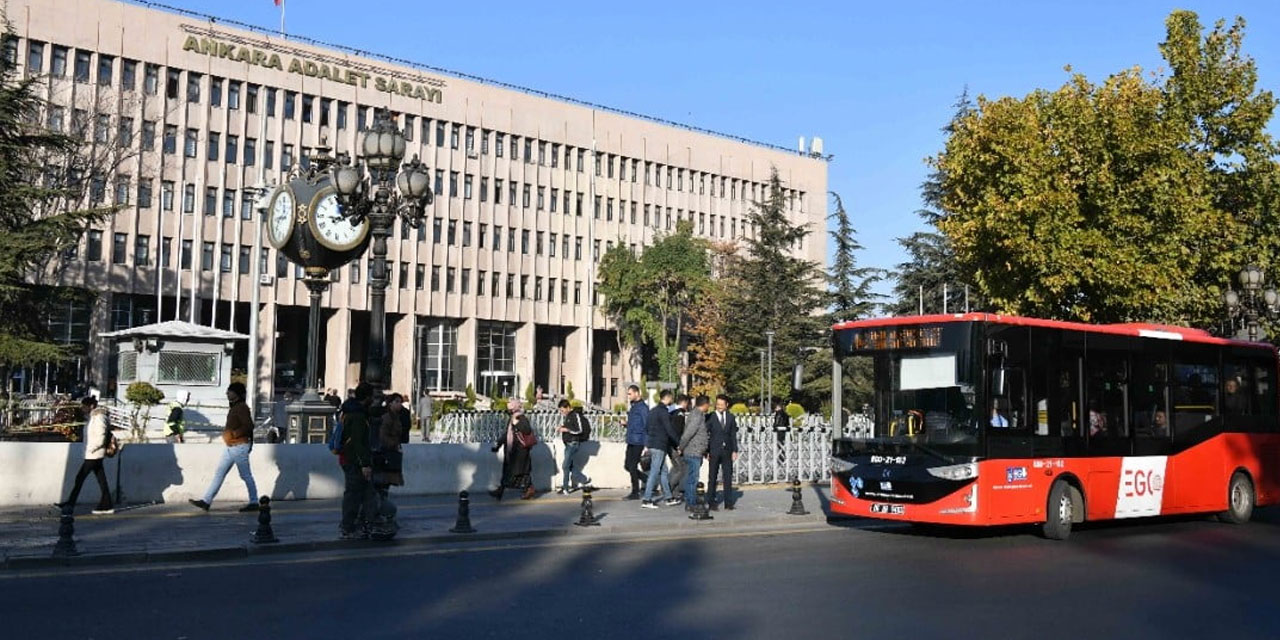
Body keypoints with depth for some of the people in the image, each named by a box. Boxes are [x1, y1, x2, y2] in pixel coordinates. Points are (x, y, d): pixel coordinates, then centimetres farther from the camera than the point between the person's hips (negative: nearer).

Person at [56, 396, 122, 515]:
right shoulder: (92, 417, 13)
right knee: (101, 480, 7)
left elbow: (101, 438, -20)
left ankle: (70, 504, 6)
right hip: (93, 455, 9)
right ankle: (106, 506, 8)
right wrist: (89, 449, 12)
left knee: (79, 478, -2)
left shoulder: (98, 418, -15)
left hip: (93, 455, -9)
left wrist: (91, 449, -15)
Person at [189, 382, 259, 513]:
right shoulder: (234, 407, 15)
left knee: (246, 475, -3)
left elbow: (249, 425, -25)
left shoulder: (242, 407, -15)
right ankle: (206, 501, 9)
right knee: (219, 474, 8)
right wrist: (226, 430, 12)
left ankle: (254, 503, 5)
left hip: (239, 446, -10)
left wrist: (233, 433, -21)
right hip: (230, 447, 10)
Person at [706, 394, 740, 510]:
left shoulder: (731, 418, 8)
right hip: (714, 452, -3)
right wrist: (706, 452, -7)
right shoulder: (710, 417, -2)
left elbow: (733, 435, 10)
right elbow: (705, 435, -1)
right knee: (713, 477, 1)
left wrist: (734, 451, 3)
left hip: (727, 451, 3)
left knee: (728, 477, 4)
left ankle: (728, 502, 9)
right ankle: (712, 502, 7)